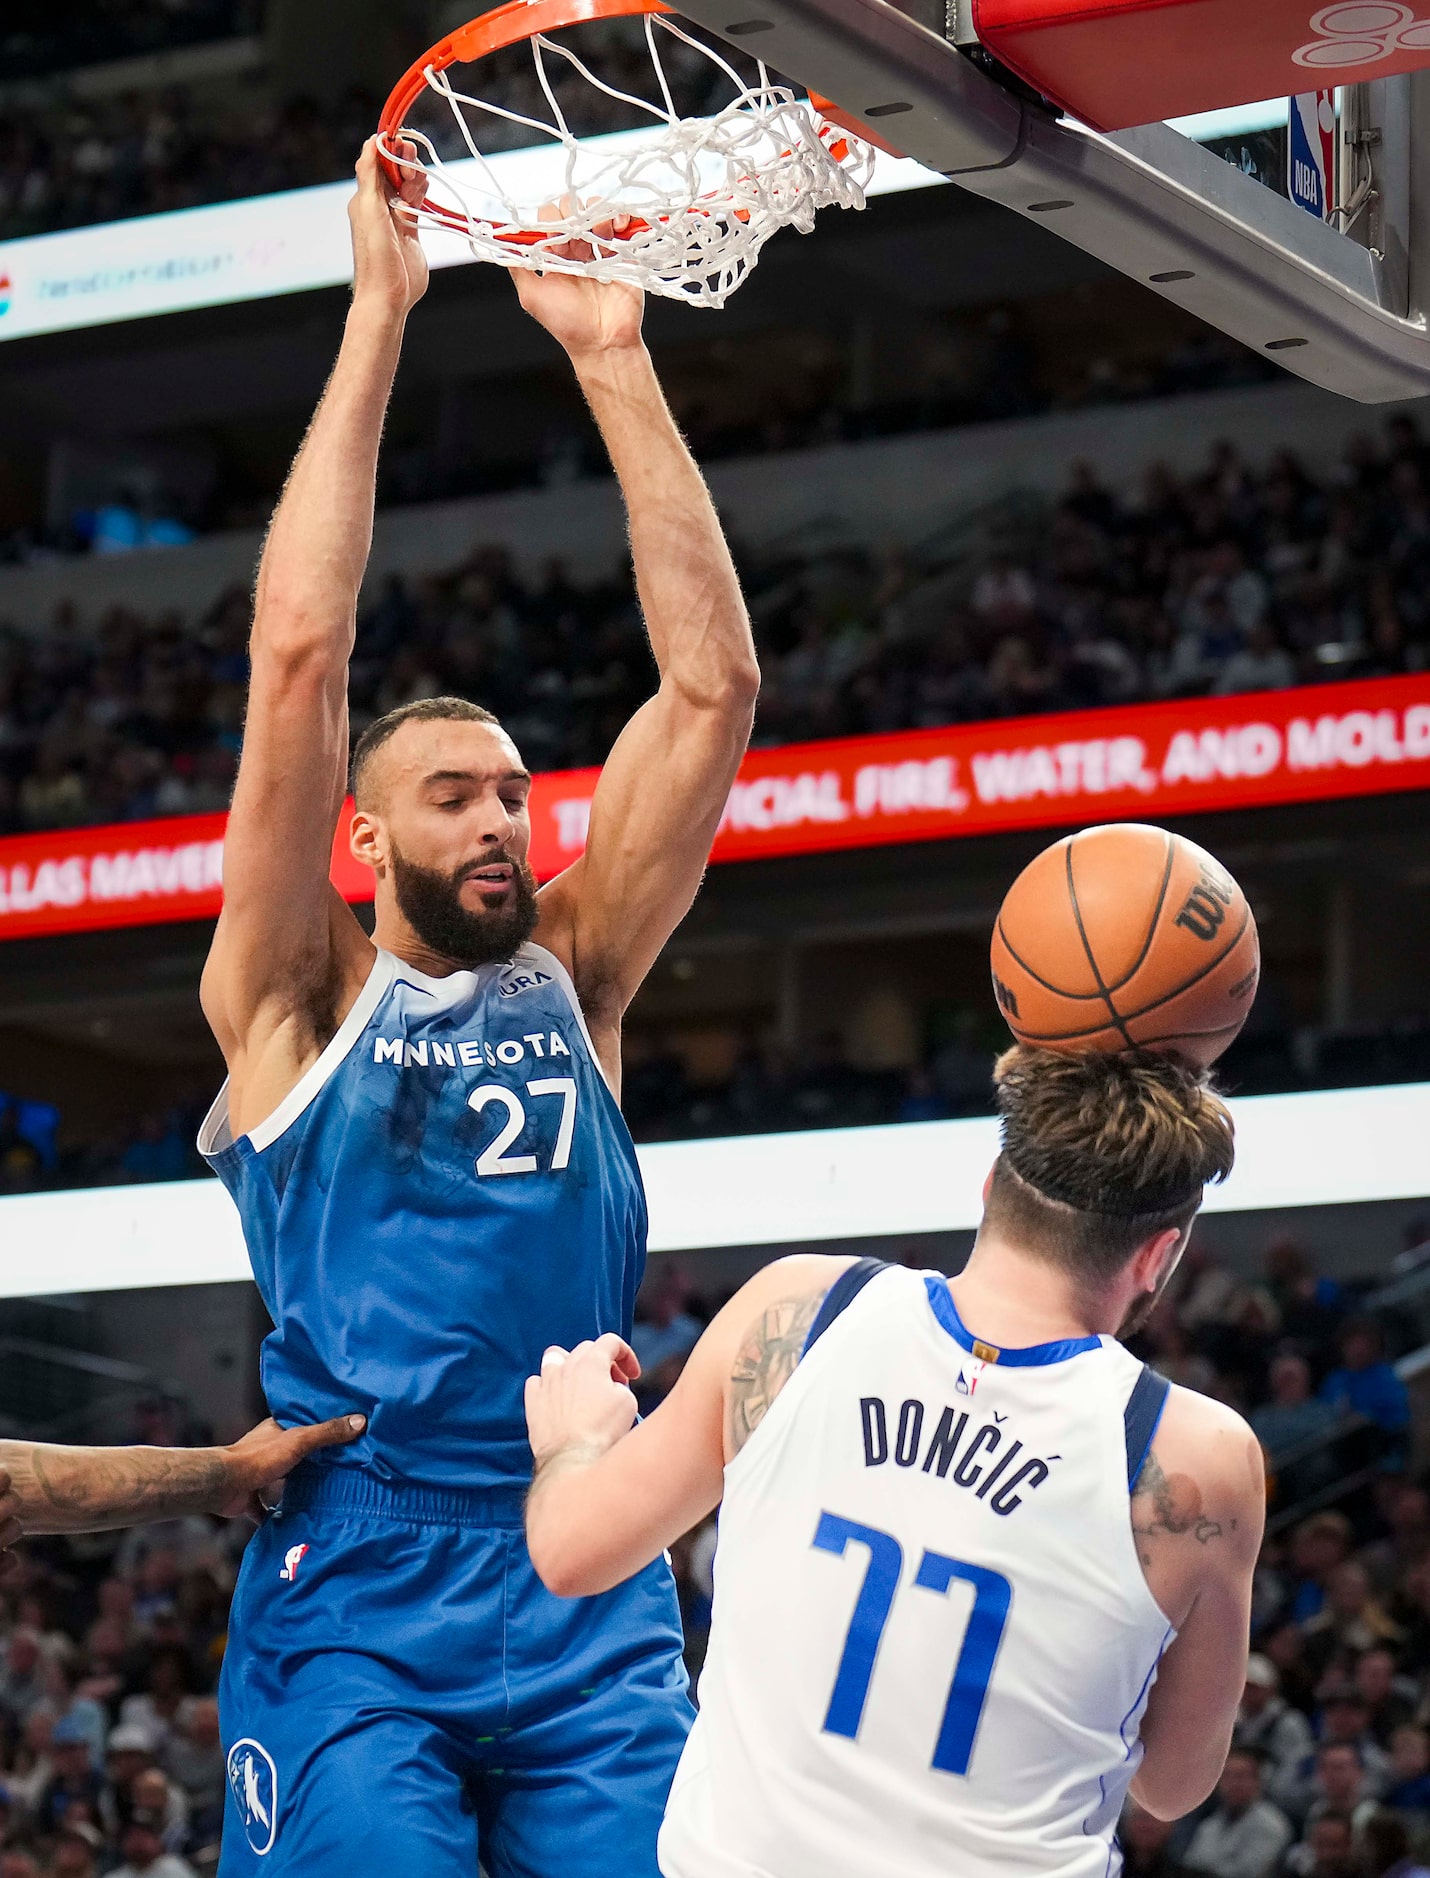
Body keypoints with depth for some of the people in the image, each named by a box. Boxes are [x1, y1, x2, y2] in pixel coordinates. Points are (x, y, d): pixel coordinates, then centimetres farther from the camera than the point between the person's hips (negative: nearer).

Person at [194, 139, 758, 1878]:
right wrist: (376, 317, -2)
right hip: (351, 1588, -3)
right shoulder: (299, 1002, 7)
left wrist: (611, 359, 5)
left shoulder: (573, 978, 15)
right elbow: (299, 655, -2)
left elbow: (712, 683, 9)